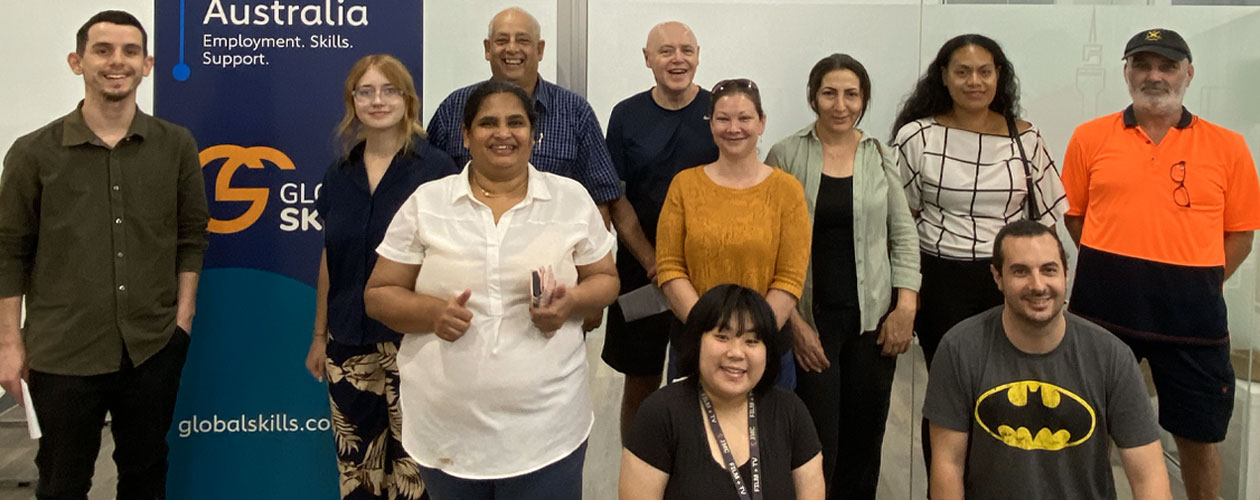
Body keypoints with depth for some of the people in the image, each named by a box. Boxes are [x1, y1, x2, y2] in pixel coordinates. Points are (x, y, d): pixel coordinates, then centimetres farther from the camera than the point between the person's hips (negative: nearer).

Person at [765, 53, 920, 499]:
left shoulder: (881, 157, 6)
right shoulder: (786, 155, -2)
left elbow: (904, 236, 8)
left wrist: (906, 308, -2)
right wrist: (793, 320, -8)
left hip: (873, 318, 3)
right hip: (810, 317, -2)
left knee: (865, 441, 9)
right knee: (817, 443, -4)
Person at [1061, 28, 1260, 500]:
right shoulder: (1090, 138, 2)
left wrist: (1198, 284, -4)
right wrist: (1113, 268, 1)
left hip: (1191, 312, 0)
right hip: (1104, 305, 0)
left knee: (1198, 434, 11)